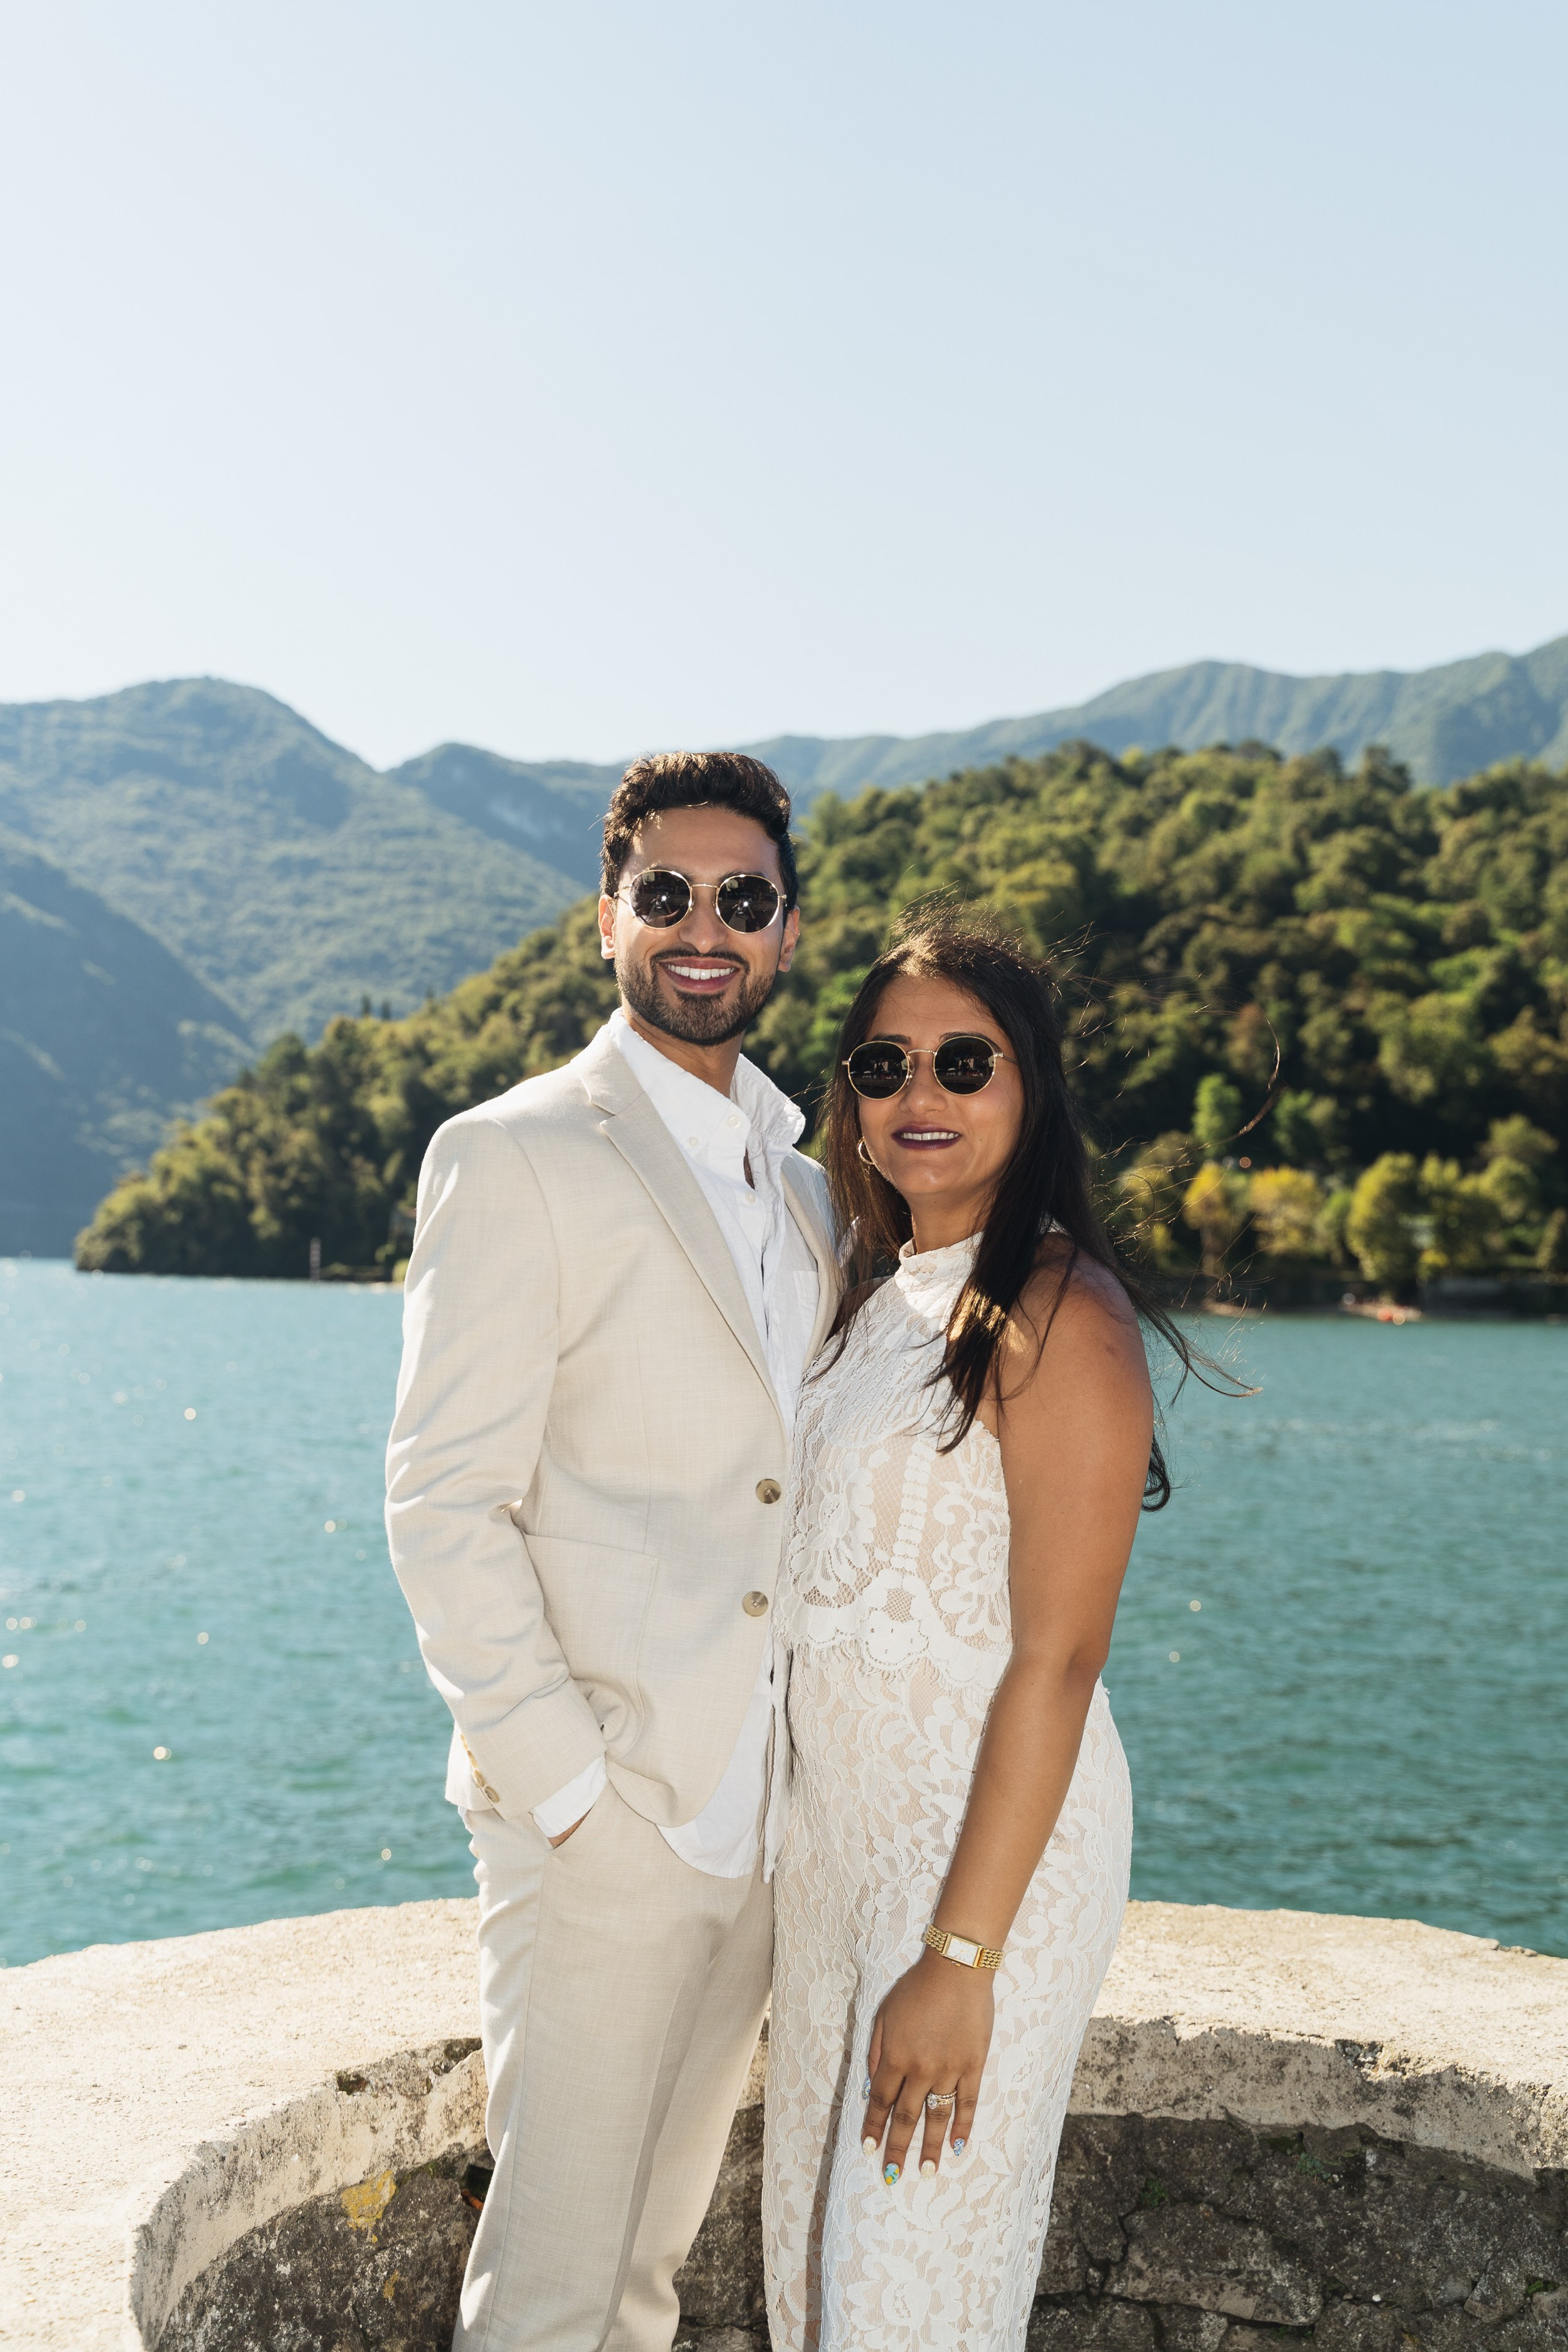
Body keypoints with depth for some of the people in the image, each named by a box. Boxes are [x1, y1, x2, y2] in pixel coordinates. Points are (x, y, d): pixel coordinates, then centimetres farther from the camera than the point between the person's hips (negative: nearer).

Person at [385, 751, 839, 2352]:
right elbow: (444, 1501, -12)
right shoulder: (516, 1156, -7)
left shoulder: (801, 1185, 15)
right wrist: (561, 1780, -16)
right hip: (604, 1804, -6)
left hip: (758, 1804, 6)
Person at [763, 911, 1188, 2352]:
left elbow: (1057, 1660, -19)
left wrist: (962, 1955, -21)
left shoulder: (1060, 1316, -15)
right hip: (838, 1833, 8)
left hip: (993, 1844, -8)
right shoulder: (885, 1298, 11)